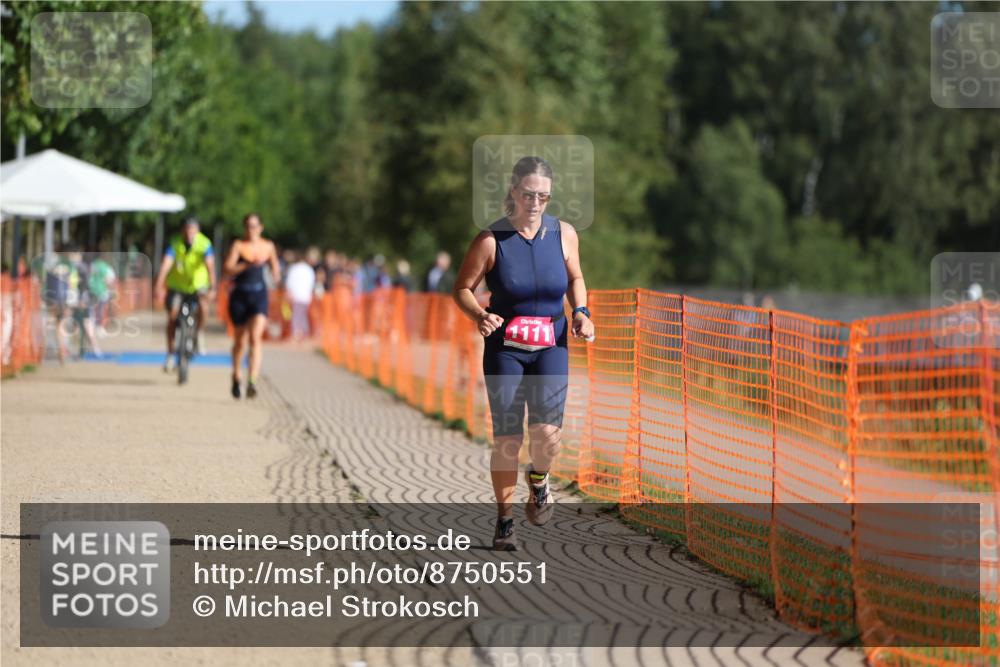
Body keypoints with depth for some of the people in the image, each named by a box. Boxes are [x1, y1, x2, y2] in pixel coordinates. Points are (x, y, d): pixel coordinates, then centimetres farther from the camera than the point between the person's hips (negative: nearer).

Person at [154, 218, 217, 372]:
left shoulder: (204, 244, -19)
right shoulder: (175, 244, -19)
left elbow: (210, 266, -31)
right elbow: (165, 265, -30)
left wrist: (212, 288, -46)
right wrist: (159, 287, -43)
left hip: (198, 285, -1)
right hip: (177, 286, 1)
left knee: (203, 306, -29)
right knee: (172, 317, -12)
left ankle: (198, 332, -1)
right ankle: (170, 355, 0)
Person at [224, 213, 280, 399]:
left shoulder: (268, 246, 7)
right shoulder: (238, 245, -2)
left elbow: (275, 266, 24)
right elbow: (227, 268, -14)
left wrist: (276, 274, 2)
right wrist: (247, 265, -27)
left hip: (259, 294, 0)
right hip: (240, 294, 0)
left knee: (256, 337, -18)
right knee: (240, 340, 11)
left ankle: (252, 382, -25)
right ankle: (236, 378, 34)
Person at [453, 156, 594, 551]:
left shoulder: (563, 233, -1)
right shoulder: (491, 241, -10)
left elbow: (575, 278, 15)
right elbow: (463, 288, -1)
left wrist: (580, 312, -3)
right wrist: (480, 316, -20)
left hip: (551, 345, 1)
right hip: (505, 349, -1)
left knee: (547, 429, -17)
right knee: (507, 438, -3)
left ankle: (538, 479, 18)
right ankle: (504, 517, 16)